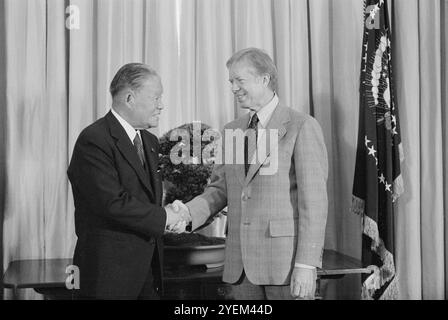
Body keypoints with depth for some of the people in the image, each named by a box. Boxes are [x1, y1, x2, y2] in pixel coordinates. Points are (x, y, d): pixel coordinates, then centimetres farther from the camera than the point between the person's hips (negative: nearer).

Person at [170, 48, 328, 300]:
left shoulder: (302, 127, -6)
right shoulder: (231, 131, 14)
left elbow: (314, 200, -11)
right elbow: (221, 187, 14)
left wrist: (307, 265, -15)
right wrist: (189, 212, -6)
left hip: (286, 260, -5)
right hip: (241, 262, 6)